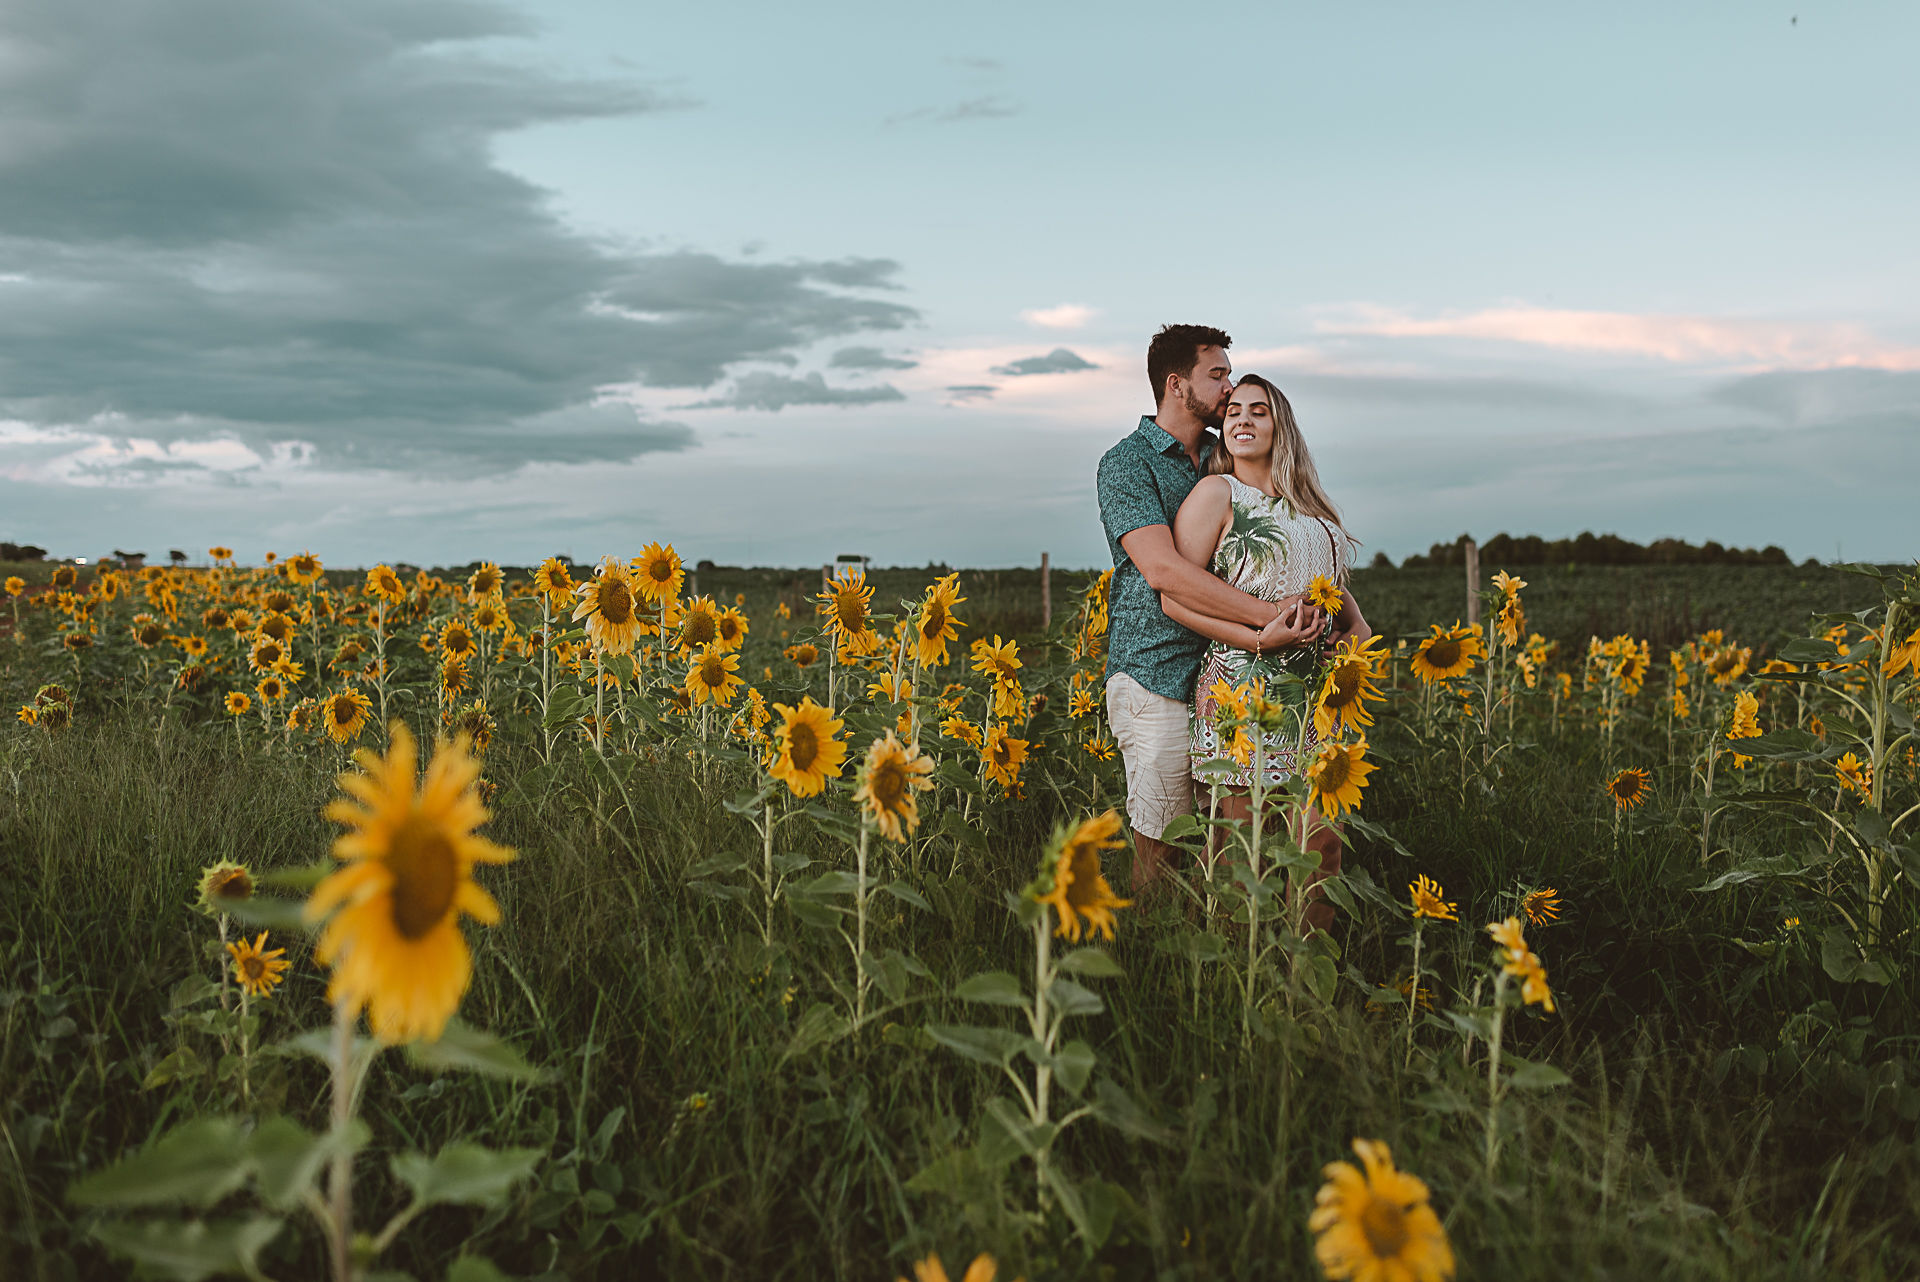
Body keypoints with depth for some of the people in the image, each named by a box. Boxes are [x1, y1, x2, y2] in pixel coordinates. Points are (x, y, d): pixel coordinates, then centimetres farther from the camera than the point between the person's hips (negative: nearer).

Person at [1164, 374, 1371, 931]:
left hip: (1316, 692, 6)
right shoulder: (1217, 494, -3)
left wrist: (1358, 625, 7)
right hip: (1243, 690, -6)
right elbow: (1176, 598, -9)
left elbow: (1331, 582, 29)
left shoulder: (1307, 501, 17)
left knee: (1322, 837, 6)